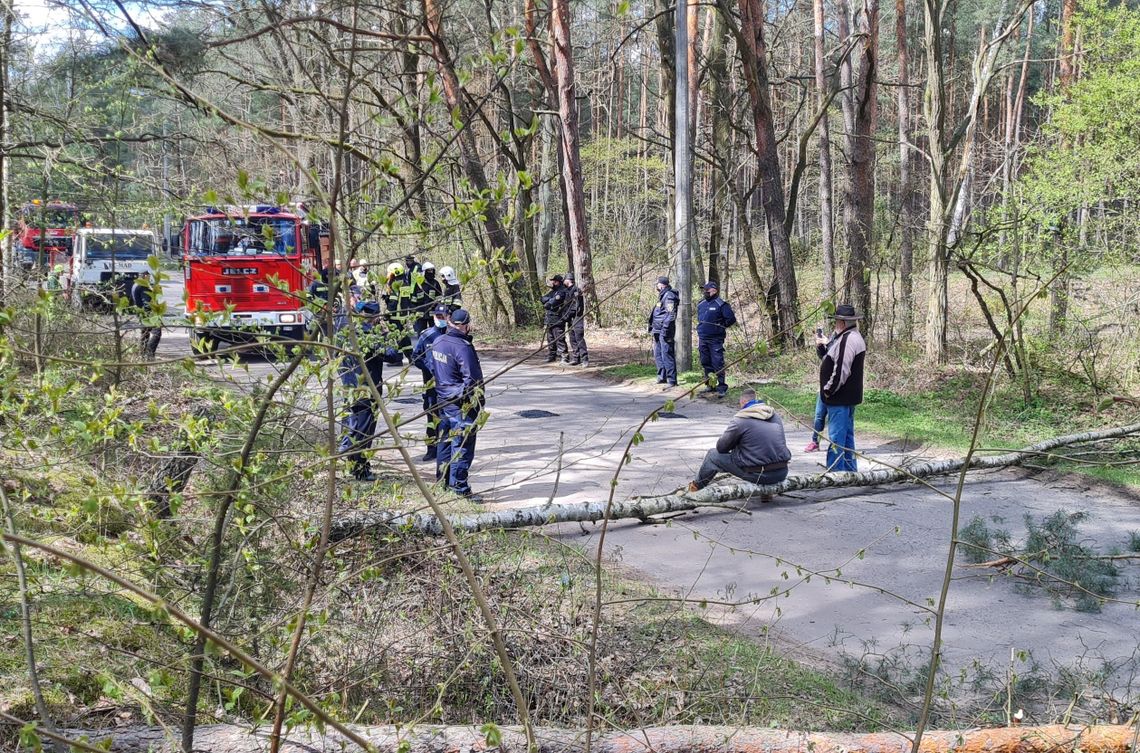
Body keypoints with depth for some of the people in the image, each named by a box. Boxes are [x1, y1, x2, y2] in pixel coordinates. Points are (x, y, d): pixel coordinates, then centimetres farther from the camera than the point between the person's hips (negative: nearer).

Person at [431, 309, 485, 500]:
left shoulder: (438, 342, 5)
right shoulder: (463, 347, -21)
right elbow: (473, 379, -19)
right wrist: (479, 404, -10)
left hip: (442, 400, 9)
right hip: (462, 405, -9)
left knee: (444, 441, 18)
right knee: (462, 445, -3)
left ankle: (442, 481, 28)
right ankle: (459, 488, -1)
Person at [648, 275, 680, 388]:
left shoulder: (669, 296, -13)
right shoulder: (662, 296, 19)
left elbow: (671, 315, -21)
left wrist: (665, 329, -25)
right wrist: (652, 327, 23)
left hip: (664, 331, -11)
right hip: (658, 331, 11)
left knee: (667, 355, -10)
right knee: (658, 354, 16)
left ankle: (672, 380, -8)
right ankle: (662, 377, 25)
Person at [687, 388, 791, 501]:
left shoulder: (739, 421, -7)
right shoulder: (774, 415, 10)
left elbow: (721, 448, 1)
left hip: (758, 475, -5)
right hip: (782, 474, 5)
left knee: (713, 454, 14)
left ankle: (696, 487, 36)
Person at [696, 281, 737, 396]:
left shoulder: (721, 304, -8)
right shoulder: (701, 304, 14)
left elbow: (731, 319, -11)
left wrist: (721, 326, -2)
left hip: (715, 340, -7)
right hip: (703, 339, 7)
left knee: (718, 364, -9)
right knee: (705, 363, 12)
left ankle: (722, 387, -6)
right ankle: (710, 385, 22)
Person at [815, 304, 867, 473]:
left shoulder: (848, 340, -19)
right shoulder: (845, 337, 16)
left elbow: (841, 370, -24)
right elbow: (831, 360, 20)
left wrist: (828, 389, -15)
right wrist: (822, 346, 4)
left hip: (840, 399, -11)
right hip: (846, 397, 11)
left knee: (836, 438, -7)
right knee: (847, 435, 18)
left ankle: (835, 471, -5)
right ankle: (851, 470, 27)